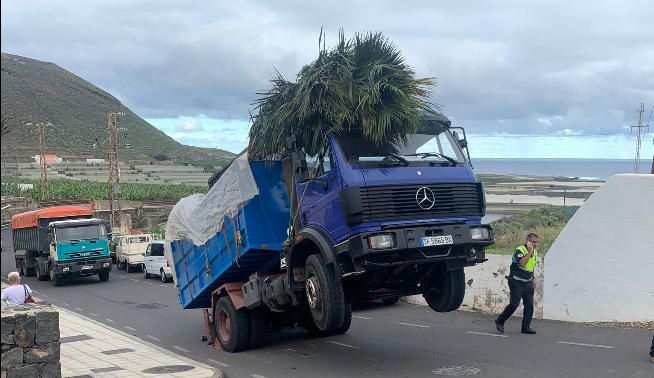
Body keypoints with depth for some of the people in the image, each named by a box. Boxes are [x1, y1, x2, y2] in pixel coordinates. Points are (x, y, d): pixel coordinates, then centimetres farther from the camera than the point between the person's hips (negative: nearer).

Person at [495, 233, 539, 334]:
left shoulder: (535, 252, 12)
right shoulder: (520, 250, -13)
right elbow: (522, 263, -31)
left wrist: (533, 279, 19)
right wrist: (529, 251, -27)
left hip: (528, 283, 7)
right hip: (517, 282, -7)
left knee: (529, 305, 0)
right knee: (514, 304, -10)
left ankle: (526, 327, 7)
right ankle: (499, 321, 6)